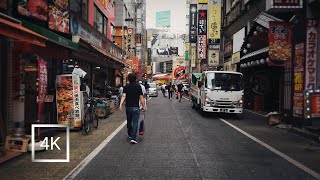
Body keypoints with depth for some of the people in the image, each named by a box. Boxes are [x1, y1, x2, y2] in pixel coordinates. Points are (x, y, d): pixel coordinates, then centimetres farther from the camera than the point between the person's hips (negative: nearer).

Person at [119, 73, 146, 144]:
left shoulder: (126, 87, 1)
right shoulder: (138, 86, -4)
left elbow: (123, 96, -11)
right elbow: (141, 97, -6)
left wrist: (120, 105, -17)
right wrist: (143, 106, 2)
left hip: (128, 107, 3)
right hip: (135, 107, -3)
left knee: (129, 122, 19)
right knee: (135, 122, -3)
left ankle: (130, 135, 35)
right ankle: (133, 138, -13)